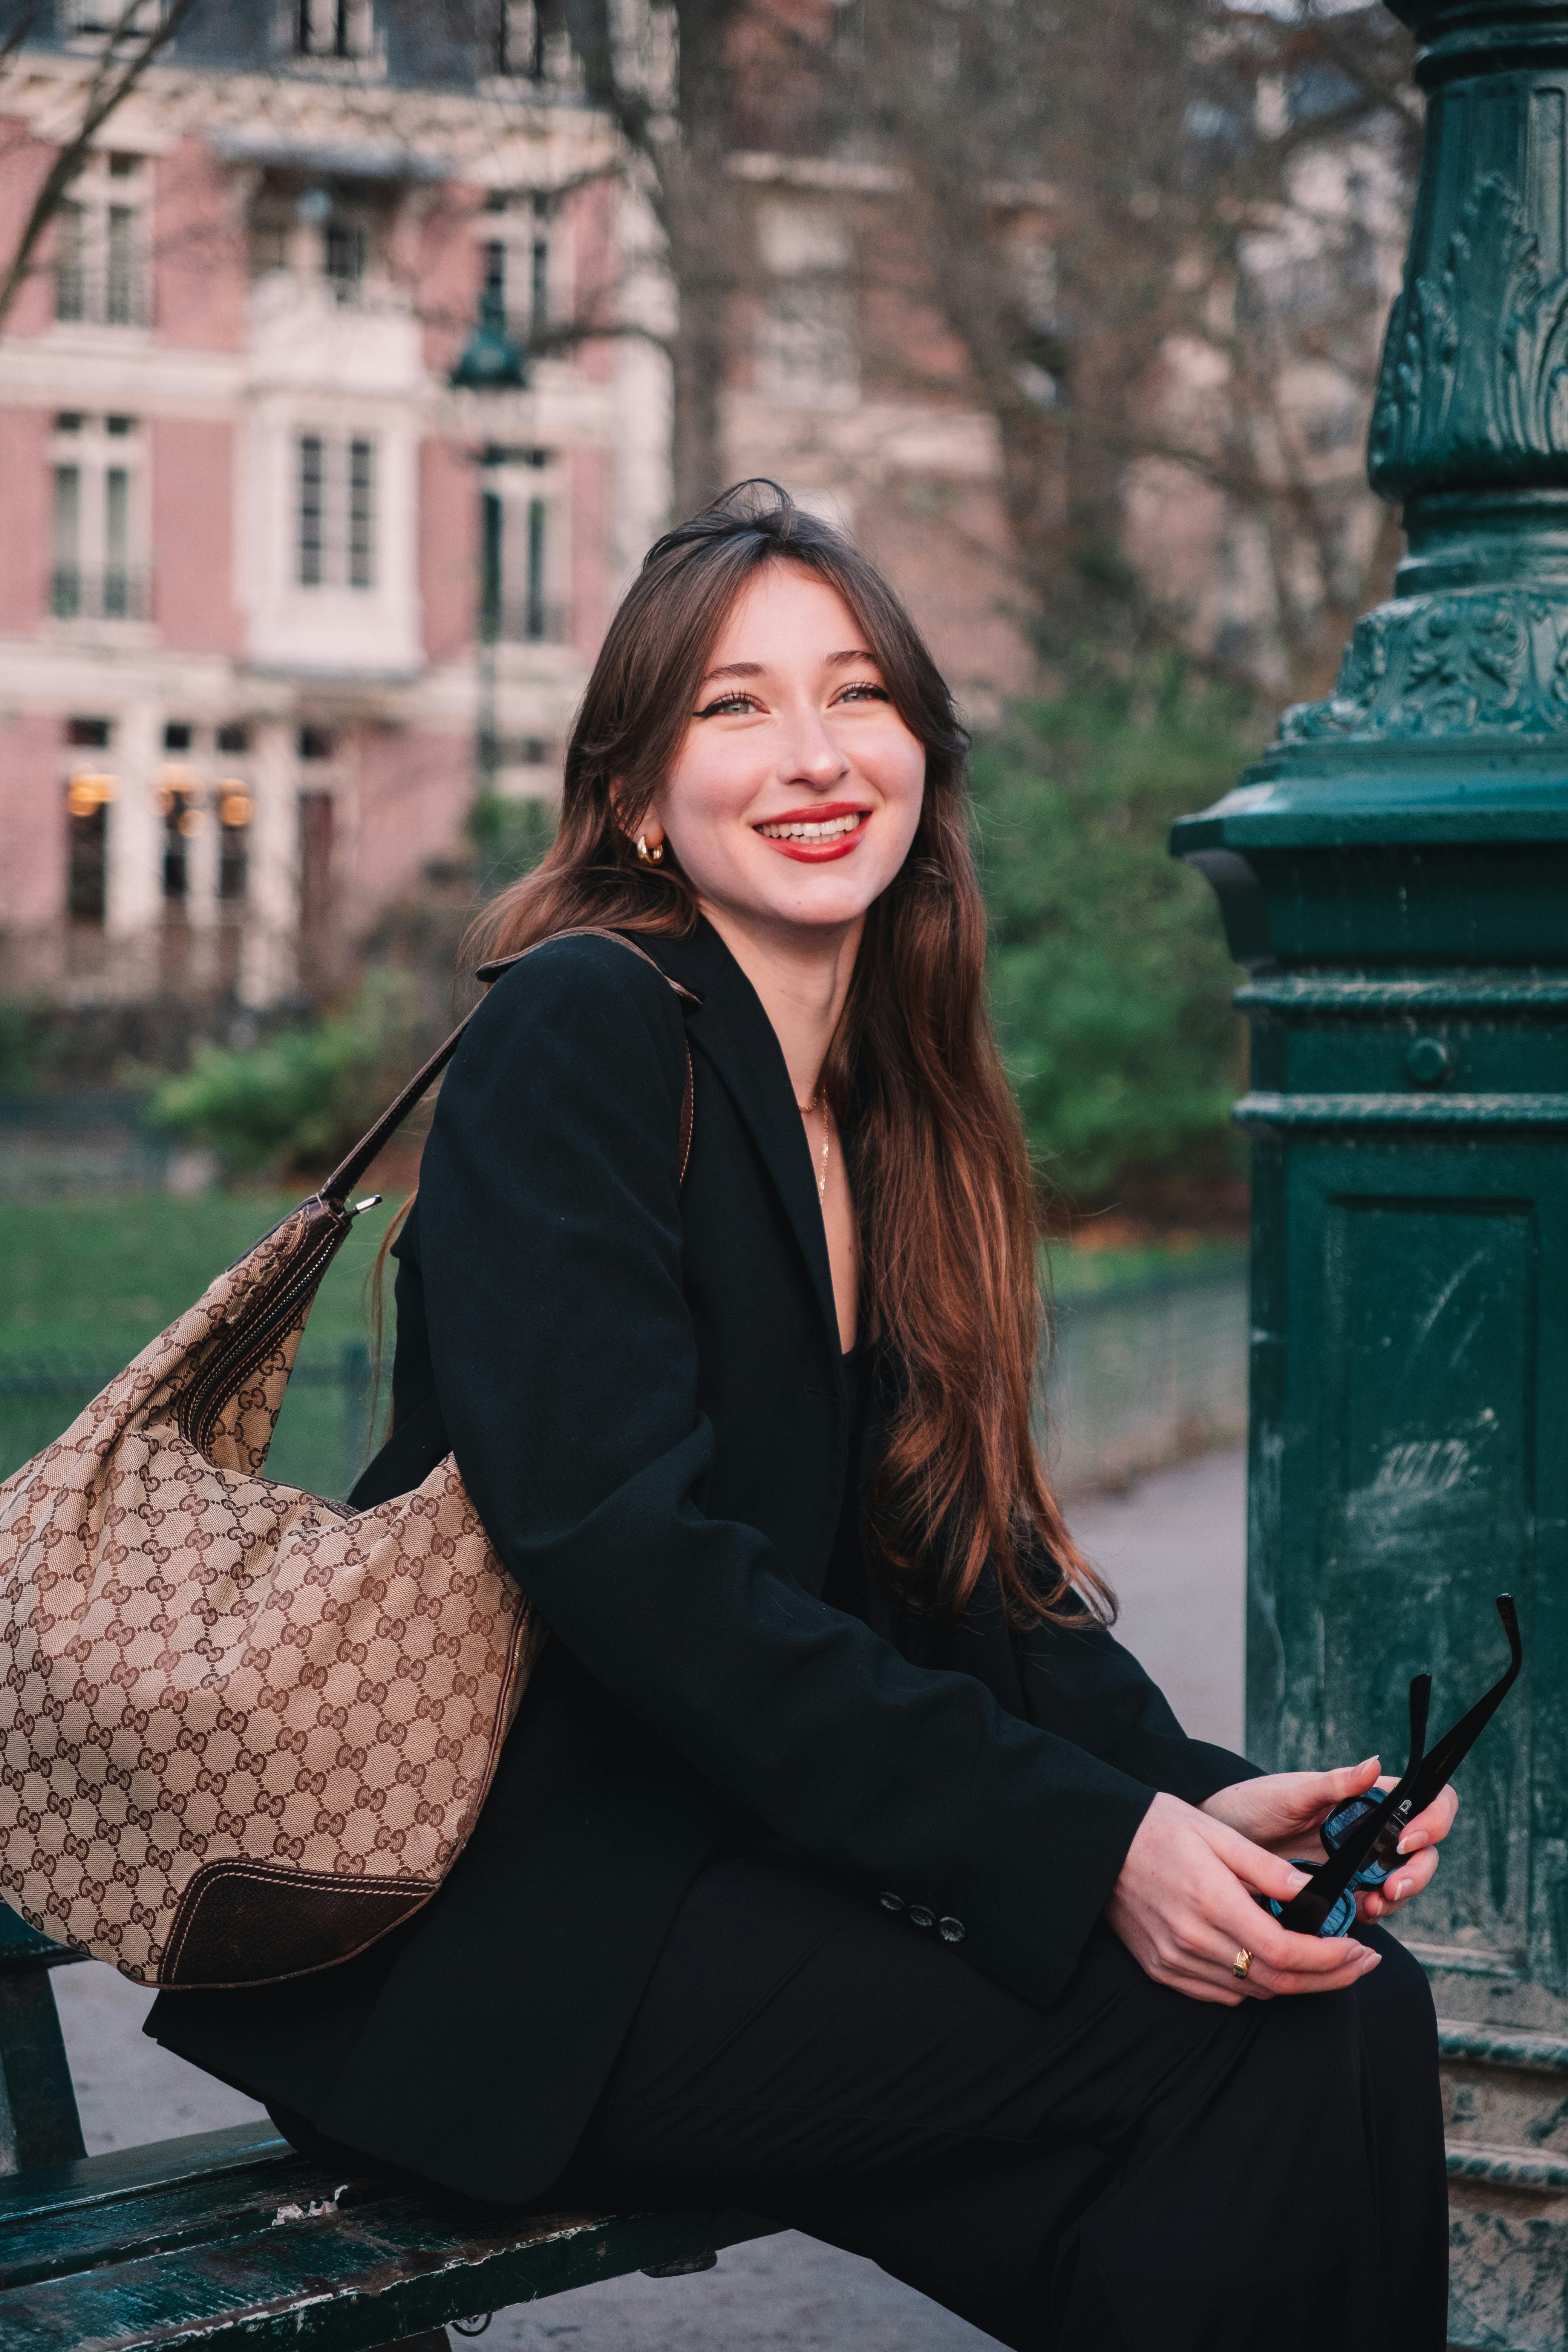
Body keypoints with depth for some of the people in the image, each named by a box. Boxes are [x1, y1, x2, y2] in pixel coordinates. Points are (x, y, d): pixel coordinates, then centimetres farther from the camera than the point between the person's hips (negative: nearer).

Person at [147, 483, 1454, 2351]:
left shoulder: (898, 1114, 14)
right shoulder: (579, 1029, -10)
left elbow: (967, 1566, 9)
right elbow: (624, 1552, -20)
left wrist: (1192, 1797, -10)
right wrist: (1087, 1845, -23)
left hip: (758, 1873, 7)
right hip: (509, 1941, -7)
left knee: (1354, 1989, -13)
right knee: (1281, 2046, -20)